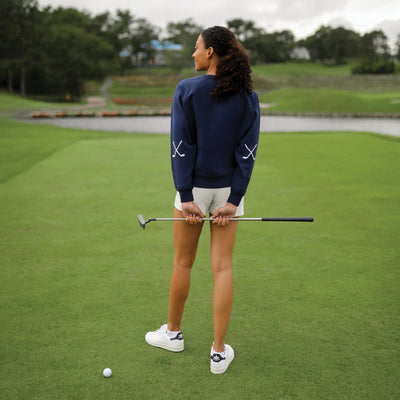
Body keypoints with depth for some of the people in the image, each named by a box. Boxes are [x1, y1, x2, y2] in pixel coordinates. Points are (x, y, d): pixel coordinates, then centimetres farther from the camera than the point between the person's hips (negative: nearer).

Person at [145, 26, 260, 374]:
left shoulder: (187, 90, -8)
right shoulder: (248, 97, 0)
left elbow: (181, 146, -12)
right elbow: (248, 150, -6)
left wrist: (186, 196, -11)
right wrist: (234, 200, -7)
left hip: (194, 187, -2)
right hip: (229, 189, 2)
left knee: (183, 262, 14)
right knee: (223, 268, 5)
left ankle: (173, 332, 32)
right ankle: (219, 352, 10)